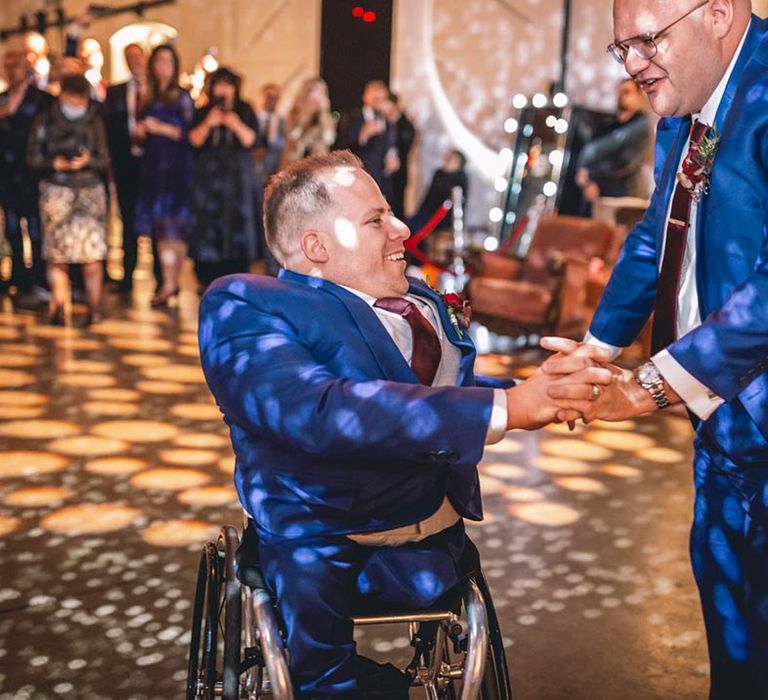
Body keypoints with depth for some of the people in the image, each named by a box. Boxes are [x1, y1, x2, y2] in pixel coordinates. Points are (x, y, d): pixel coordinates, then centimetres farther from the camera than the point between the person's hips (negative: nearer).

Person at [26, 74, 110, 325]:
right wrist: (54, 163, -13)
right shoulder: (45, 121, 4)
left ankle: (94, 309, -4)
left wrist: (88, 160, -12)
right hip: (56, 190, 0)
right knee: (56, 254, -1)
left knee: (93, 252, -5)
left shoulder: (95, 122, 4)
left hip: (90, 191, 0)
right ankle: (58, 309, 2)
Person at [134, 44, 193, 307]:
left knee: (170, 226, -11)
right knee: (160, 228, 2)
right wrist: (141, 132, -1)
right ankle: (173, 281, 10)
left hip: (175, 166, -5)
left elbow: (189, 132, -7)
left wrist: (161, 127, -14)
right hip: (152, 166, 5)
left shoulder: (182, 96, 2)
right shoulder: (149, 98, 17)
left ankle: (169, 285, -11)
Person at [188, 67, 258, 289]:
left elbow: (250, 140, -3)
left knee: (235, 218, -6)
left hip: (237, 173, 0)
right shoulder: (202, 112, 9)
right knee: (208, 219, -5)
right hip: (208, 174, 0)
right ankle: (208, 278, 0)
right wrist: (207, 124, -19)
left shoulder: (245, 111, 8)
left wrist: (237, 125, -21)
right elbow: (194, 140, -2)